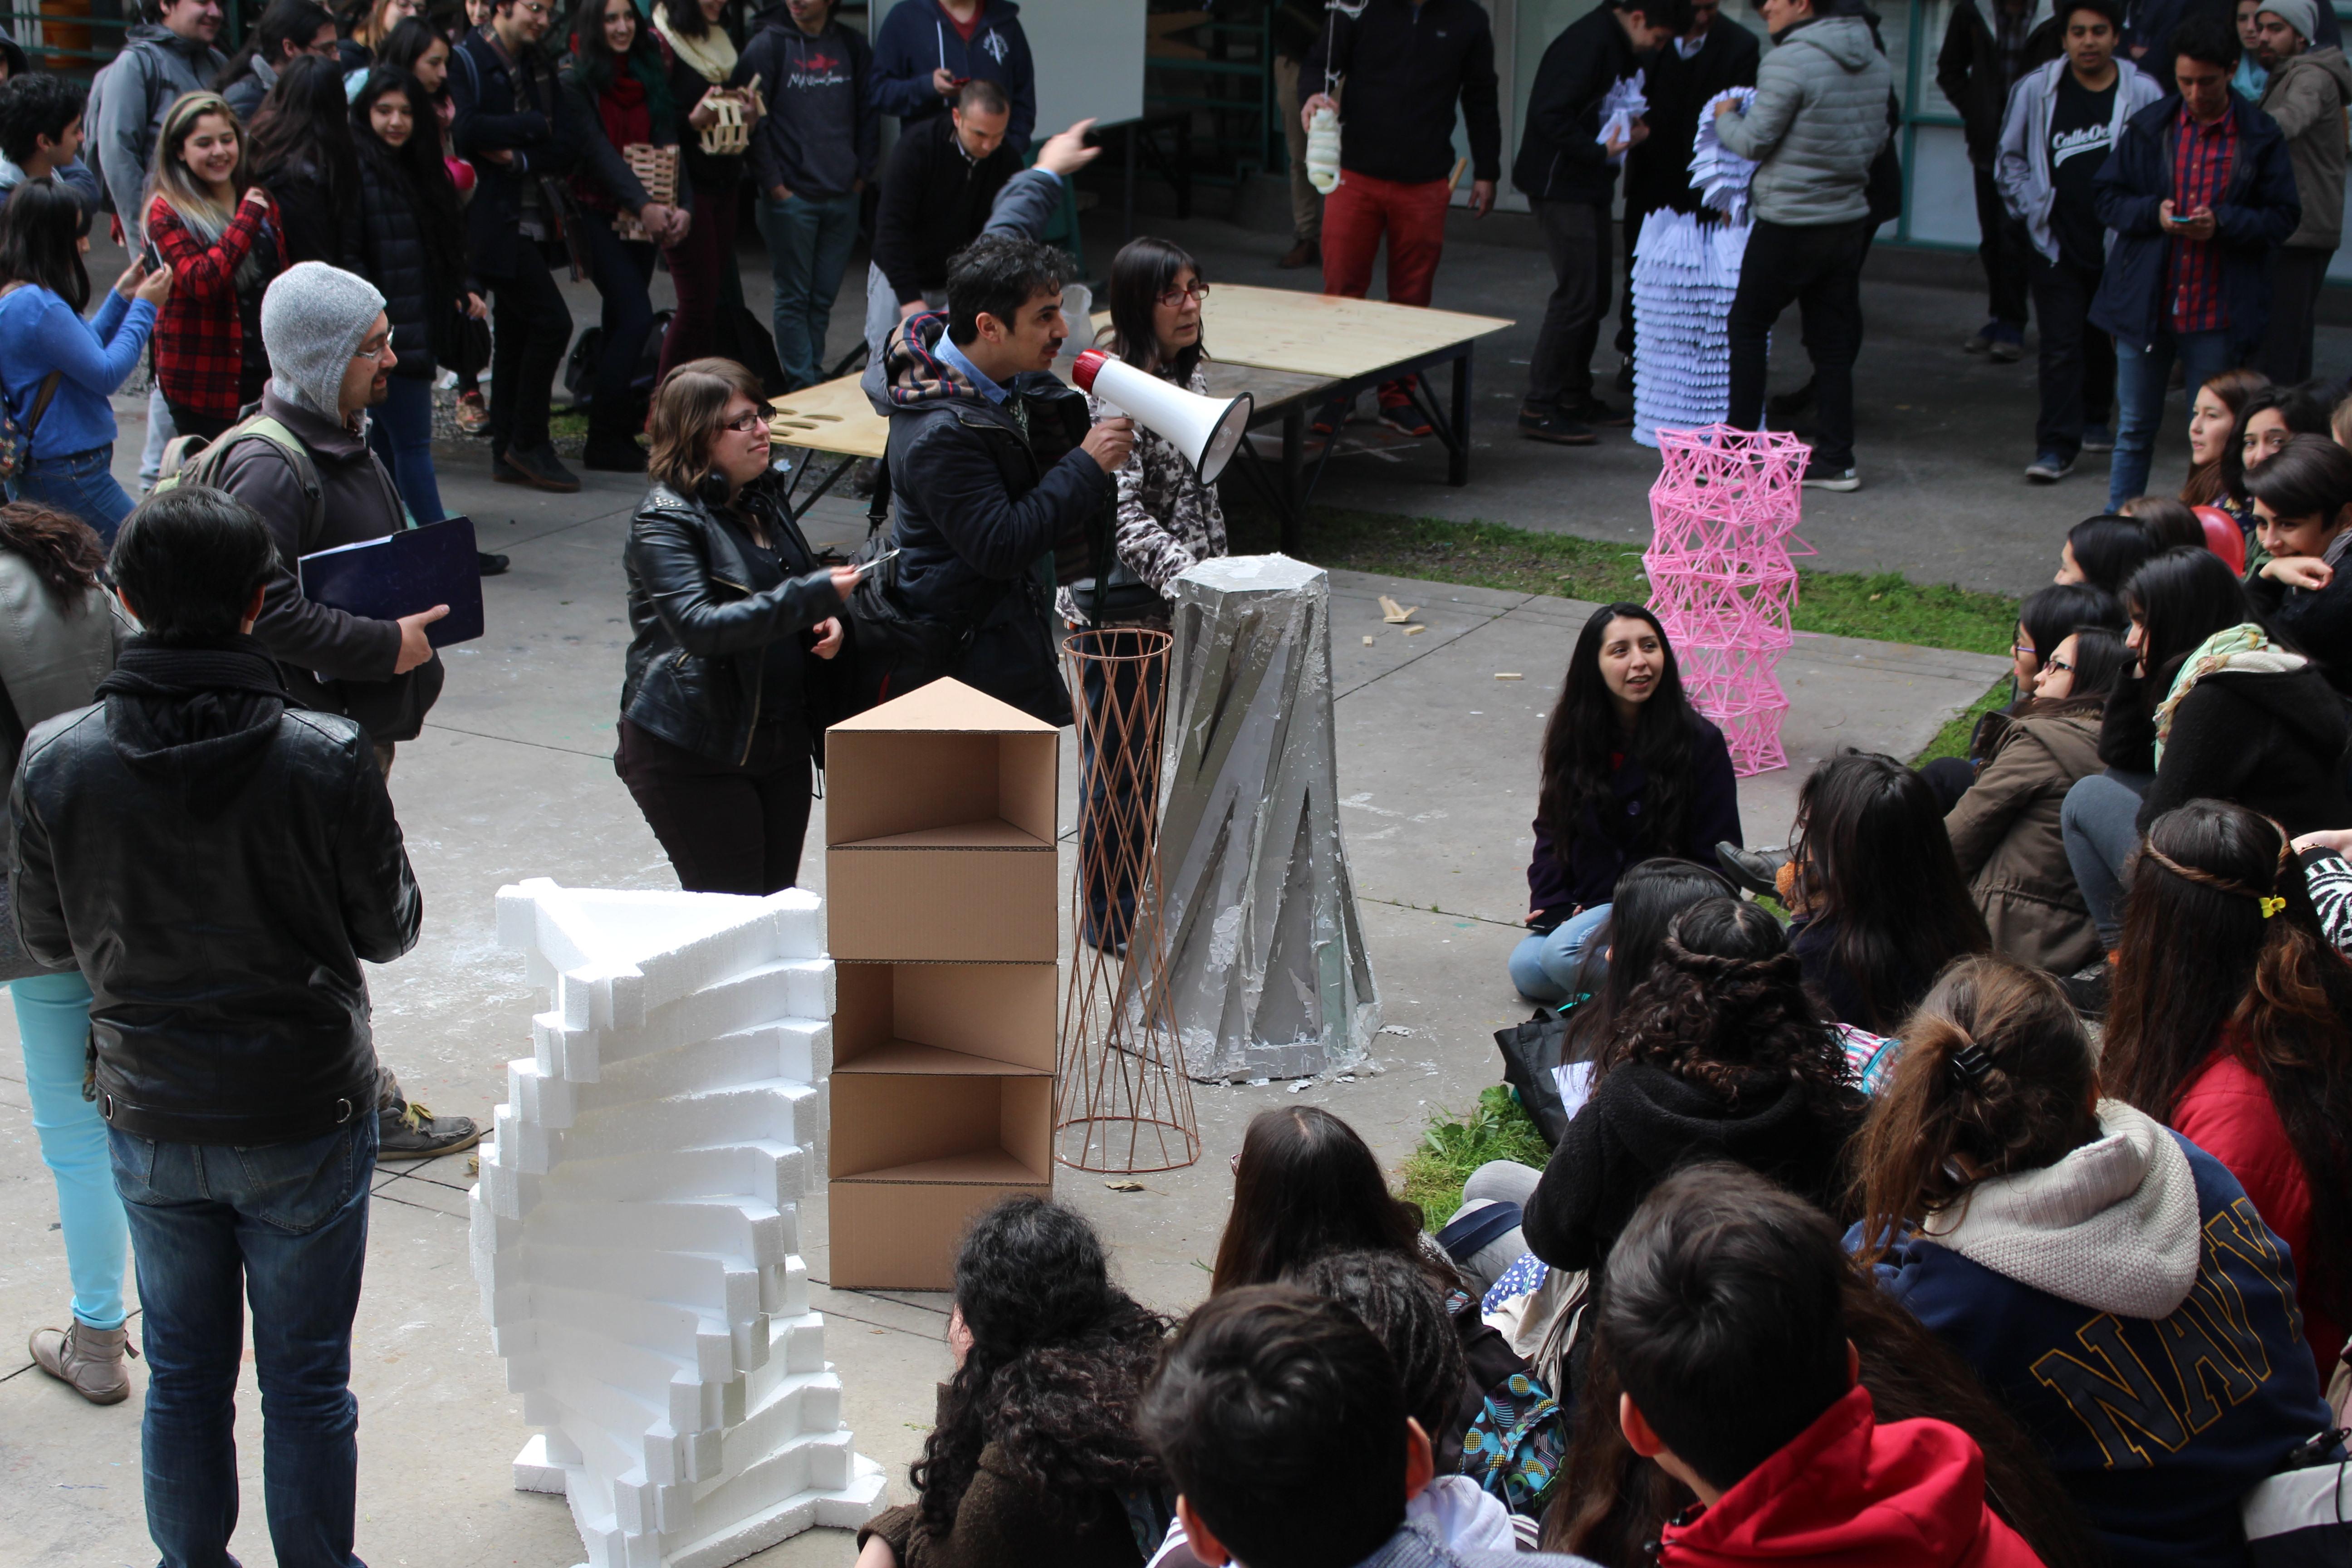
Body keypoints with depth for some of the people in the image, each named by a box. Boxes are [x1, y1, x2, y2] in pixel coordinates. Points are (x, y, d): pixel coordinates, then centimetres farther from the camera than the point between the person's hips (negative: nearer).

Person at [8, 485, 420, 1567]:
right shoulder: (327, 760, -21)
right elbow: (388, 929, -7)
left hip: (149, 1122, 3)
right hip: (306, 1118, -2)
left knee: (183, 1374, 20)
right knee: (306, 1383, 13)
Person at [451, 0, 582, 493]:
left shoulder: (538, 66, 15)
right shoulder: (467, 61, -6)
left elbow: (567, 147, 6)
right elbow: (466, 131, -22)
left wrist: (521, 158, -13)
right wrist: (535, 126, -11)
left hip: (532, 220, 8)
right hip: (494, 217, -8)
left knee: (515, 334, 11)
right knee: (551, 322, -13)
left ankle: (508, 453, 18)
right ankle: (527, 443, -2)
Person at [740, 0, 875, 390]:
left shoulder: (852, 46, 8)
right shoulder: (767, 46, -4)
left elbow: (869, 112, 15)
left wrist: (863, 172, 7)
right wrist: (772, 183, -10)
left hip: (843, 197, 4)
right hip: (791, 197, -4)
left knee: (824, 298, 9)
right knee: (794, 297, 0)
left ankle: (814, 376, 18)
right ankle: (803, 386, 4)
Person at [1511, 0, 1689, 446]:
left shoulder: (1622, 47, 12)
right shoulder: (1589, 42, -19)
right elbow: (1550, 113, -25)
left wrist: (1633, 132, 2)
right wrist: (1598, 151, -23)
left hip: (1590, 185, 10)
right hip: (1561, 185, -10)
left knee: (1595, 295, 14)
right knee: (1576, 295, -10)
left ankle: (1575, 396, 25)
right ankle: (1538, 408, -5)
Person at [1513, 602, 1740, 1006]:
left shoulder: (1698, 742, -13)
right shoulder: (1573, 735, 0)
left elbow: (1716, 860, -10)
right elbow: (1551, 830, 9)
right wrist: (1552, 906, -6)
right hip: (1589, 903, 6)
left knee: (1564, 955, -27)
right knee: (1527, 970, -12)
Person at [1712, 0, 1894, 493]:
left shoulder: (1788, 62, -18)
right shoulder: (1875, 62, 5)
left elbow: (1754, 141, -12)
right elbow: (1877, 138, 12)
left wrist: (1725, 118, 7)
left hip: (1788, 224, -6)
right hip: (1849, 221, 6)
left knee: (1747, 326, 9)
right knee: (1833, 342, 10)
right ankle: (1835, 460, 10)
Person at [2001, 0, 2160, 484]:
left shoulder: (2144, 93, -5)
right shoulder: (2037, 89, -2)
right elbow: (2010, 157, 10)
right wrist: (2032, 208, 1)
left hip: (2118, 244, 1)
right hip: (2056, 242, -1)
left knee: (2103, 342, 17)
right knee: (2060, 345, -6)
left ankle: (2094, 420, 38)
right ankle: (2056, 447, -5)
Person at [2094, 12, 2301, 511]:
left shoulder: (2260, 137, -3)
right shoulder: (2149, 127, 2)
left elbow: (2283, 216, -1)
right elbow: (2106, 195, 6)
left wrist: (2224, 223, -19)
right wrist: (2153, 213, -13)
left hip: (2218, 314, -1)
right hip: (2145, 305, 1)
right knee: (2135, 430, 11)